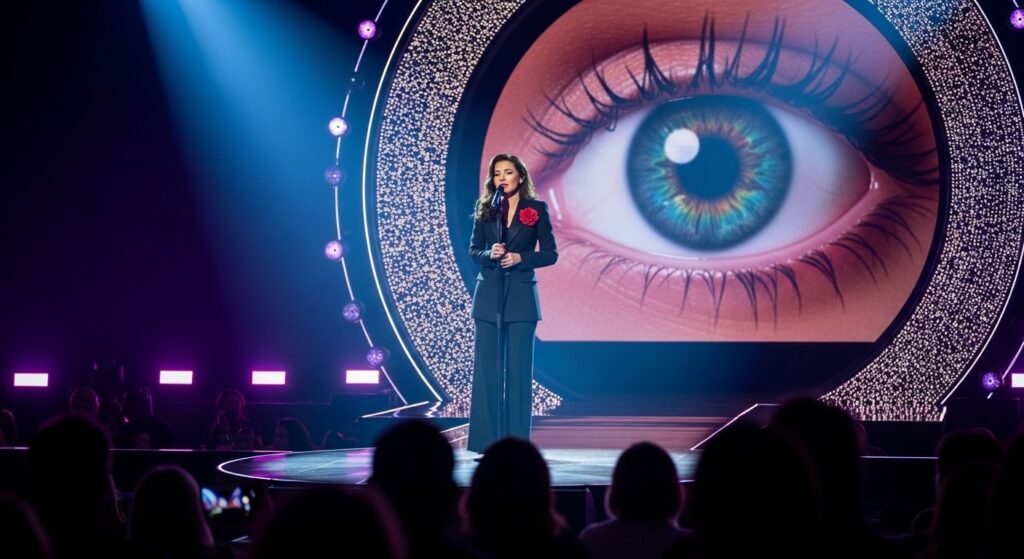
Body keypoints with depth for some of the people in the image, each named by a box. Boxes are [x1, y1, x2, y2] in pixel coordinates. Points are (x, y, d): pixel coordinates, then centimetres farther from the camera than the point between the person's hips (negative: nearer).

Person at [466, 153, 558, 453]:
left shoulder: (536, 209, 1)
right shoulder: (485, 209, 8)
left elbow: (550, 253, 1)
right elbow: (473, 251, 9)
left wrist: (520, 258, -13)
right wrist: (489, 254, -12)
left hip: (521, 295, -2)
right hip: (488, 295, 2)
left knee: (519, 370, -2)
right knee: (486, 369, 1)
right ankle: (486, 442, 4)